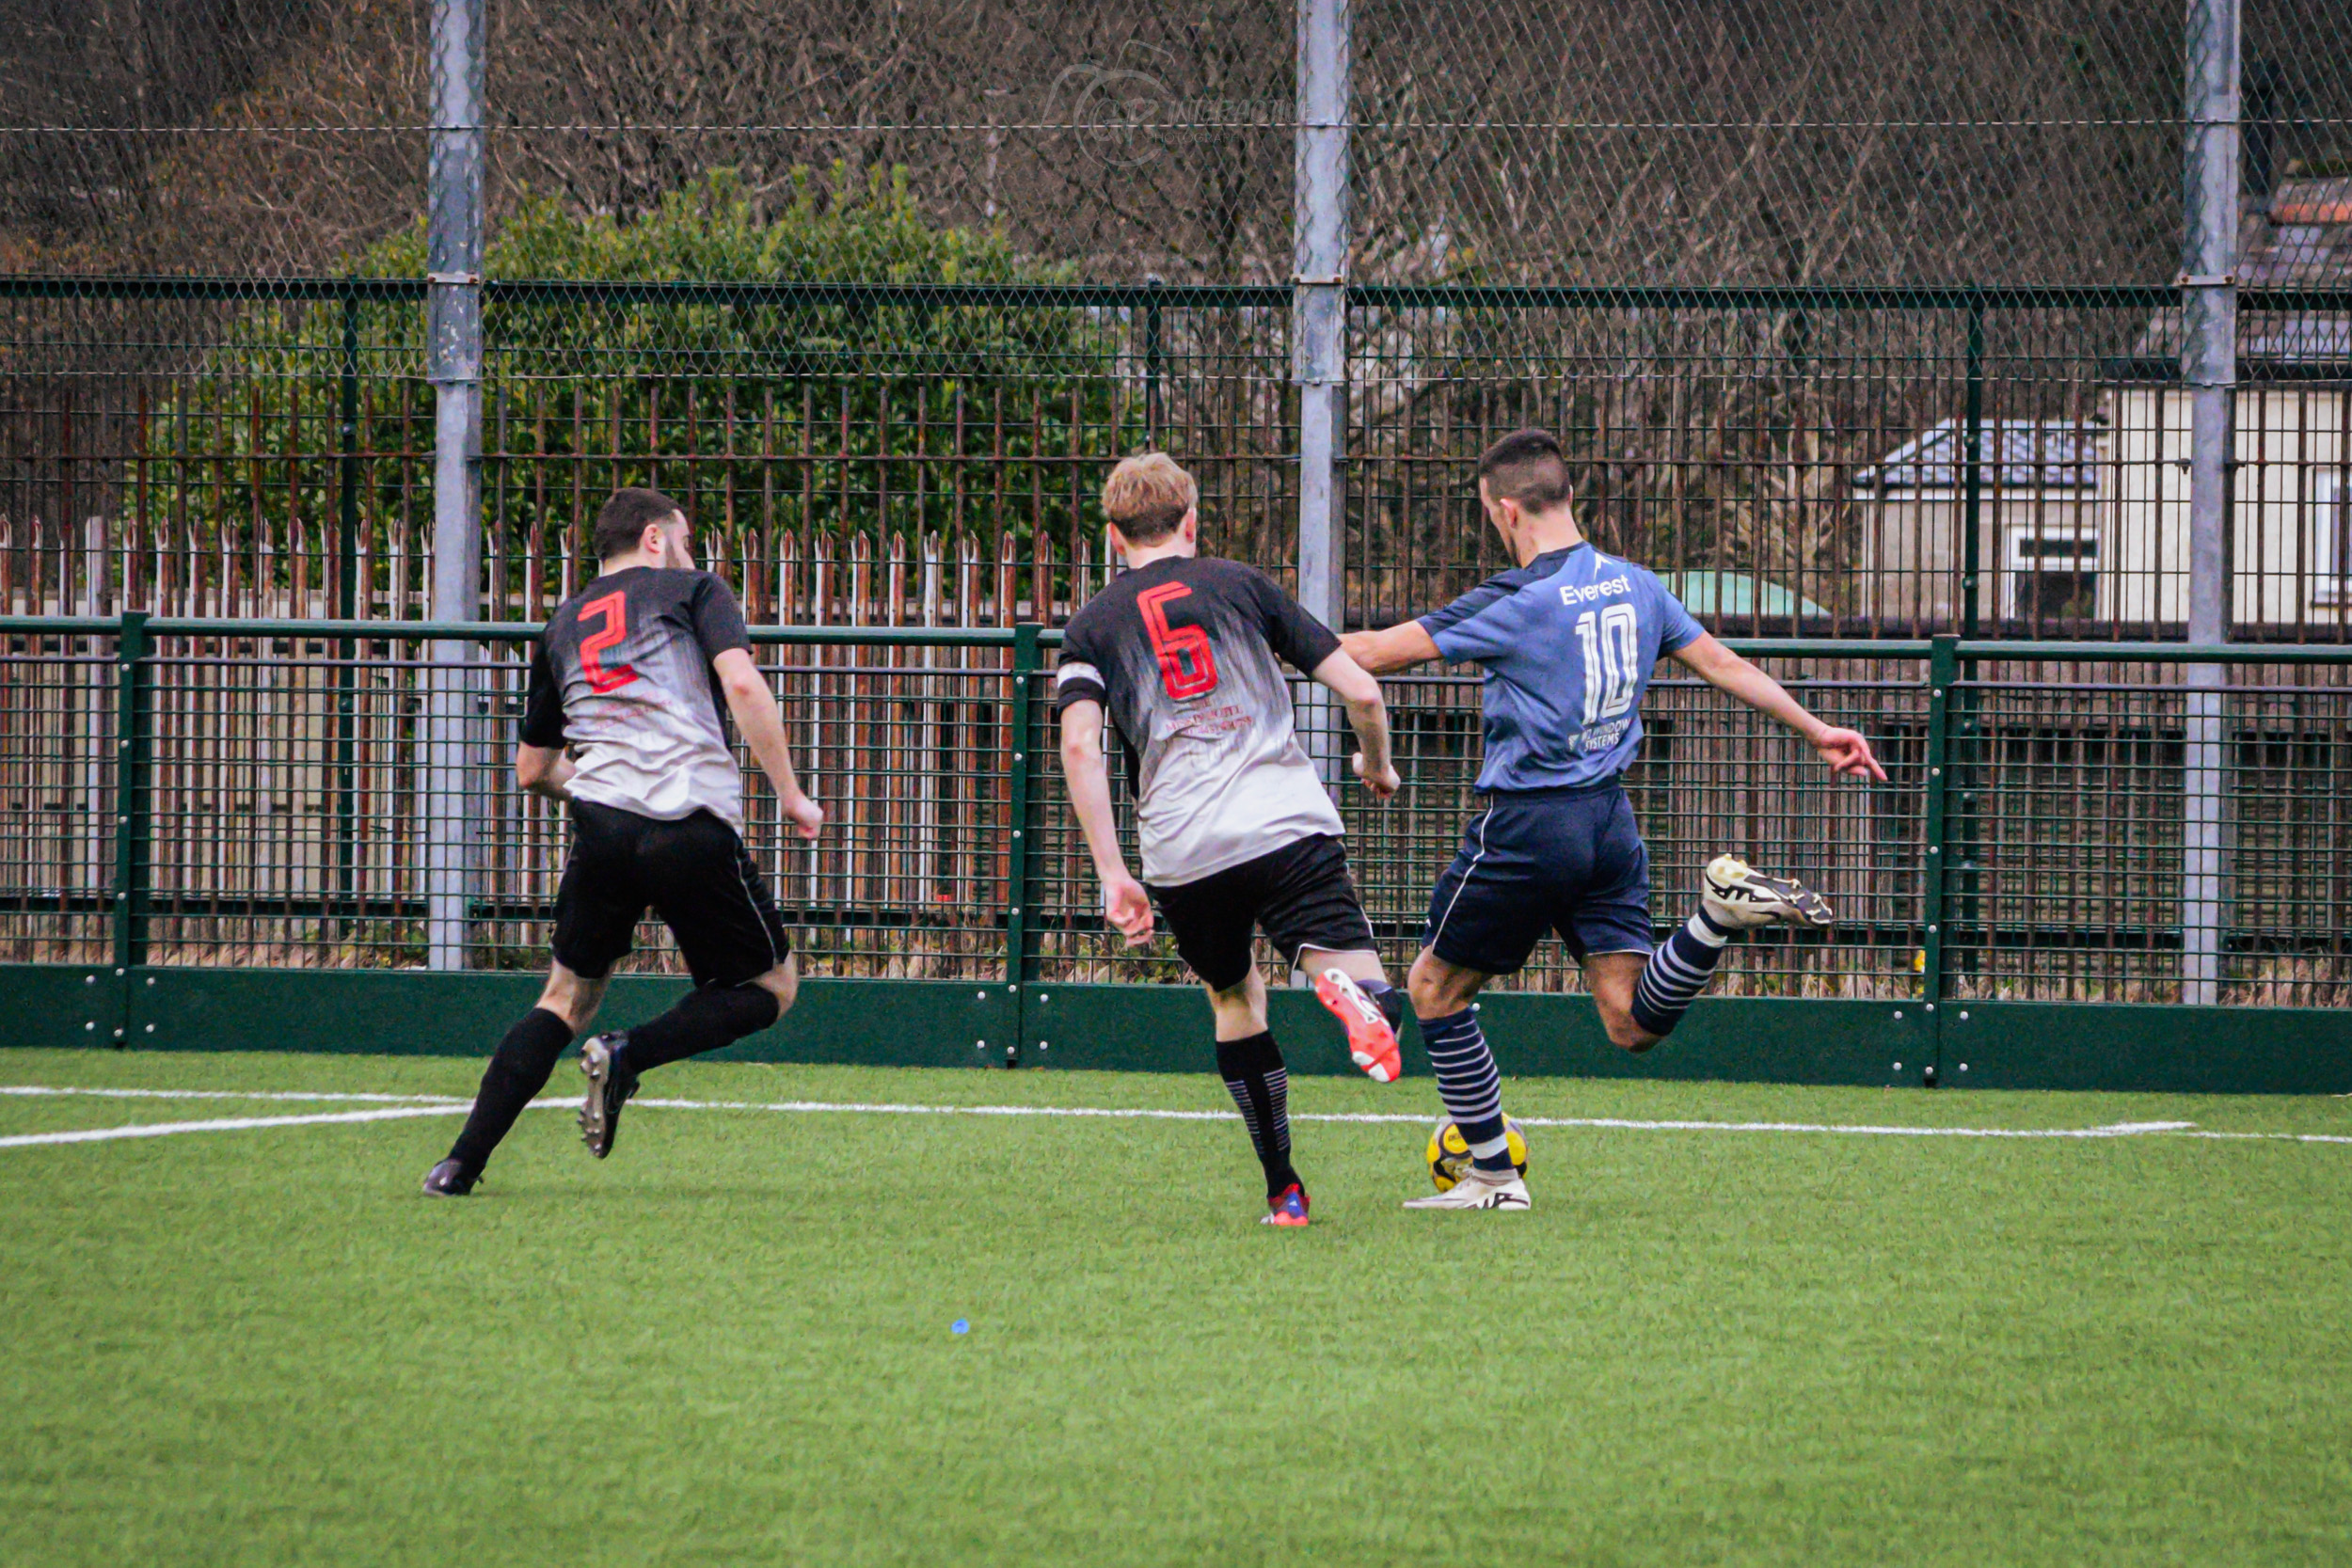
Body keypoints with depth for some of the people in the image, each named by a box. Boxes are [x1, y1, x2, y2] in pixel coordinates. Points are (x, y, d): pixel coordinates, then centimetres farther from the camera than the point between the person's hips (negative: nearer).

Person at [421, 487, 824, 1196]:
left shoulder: (561, 626, 26)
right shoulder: (692, 590, 13)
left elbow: (533, 769, 29)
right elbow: (741, 684, -5)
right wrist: (790, 793, -2)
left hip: (601, 822, 4)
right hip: (697, 828, -4)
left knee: (567, 999, 18)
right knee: (771, 986, 13)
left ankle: (461, 1164, 5)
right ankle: (628, 1055, -11)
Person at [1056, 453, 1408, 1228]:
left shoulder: (1092, 625, 16)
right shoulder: (1242, 585, 16)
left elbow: (1080, 745, 0)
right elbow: (1360, 692, 10)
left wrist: (1113, 875, 1)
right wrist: (1377, 766, 31)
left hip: (1181, 857, 2)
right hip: (1289, 827, -2)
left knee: (1234, 997, 26)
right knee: (1379, 1004, -5)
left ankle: (1284, 1191, 21)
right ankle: (1352, 992, -42)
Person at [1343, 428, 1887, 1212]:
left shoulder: (1515, 603, -13)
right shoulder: (1636, 588, 7)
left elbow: (1376, 652, -9)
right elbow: (1726, 665, 13)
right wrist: (1818, 731, 21)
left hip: (1528, 823, -6)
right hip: (1610, 820, 6)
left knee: (1435, 988, 11)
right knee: (1633, 1023, 5)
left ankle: (1493, 1175, 11)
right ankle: (1720, 908, -17)